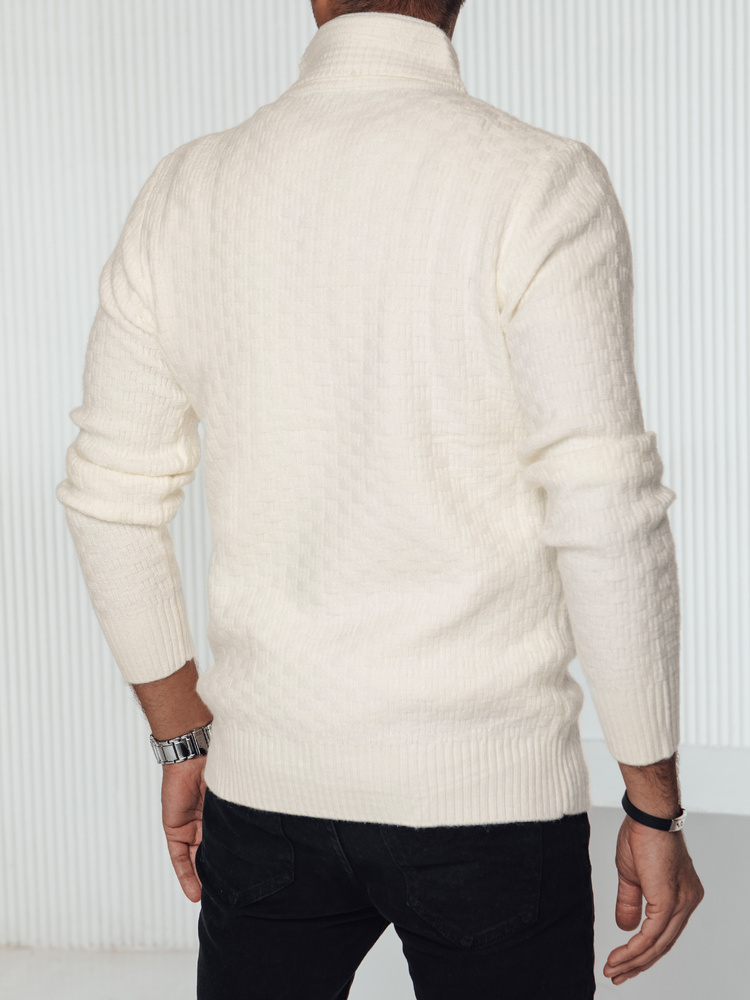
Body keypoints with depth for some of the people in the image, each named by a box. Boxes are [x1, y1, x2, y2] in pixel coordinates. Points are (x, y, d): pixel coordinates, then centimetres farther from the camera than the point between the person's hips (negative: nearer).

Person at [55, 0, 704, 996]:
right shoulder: (541, 186, -13)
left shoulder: (182, 193, 0)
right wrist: (655, 808, -6)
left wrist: (182, 736, 17)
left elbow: (112, 496, 5)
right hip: (488, 786, -3)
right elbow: (607, 514, -17)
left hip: (268, 776, 4)